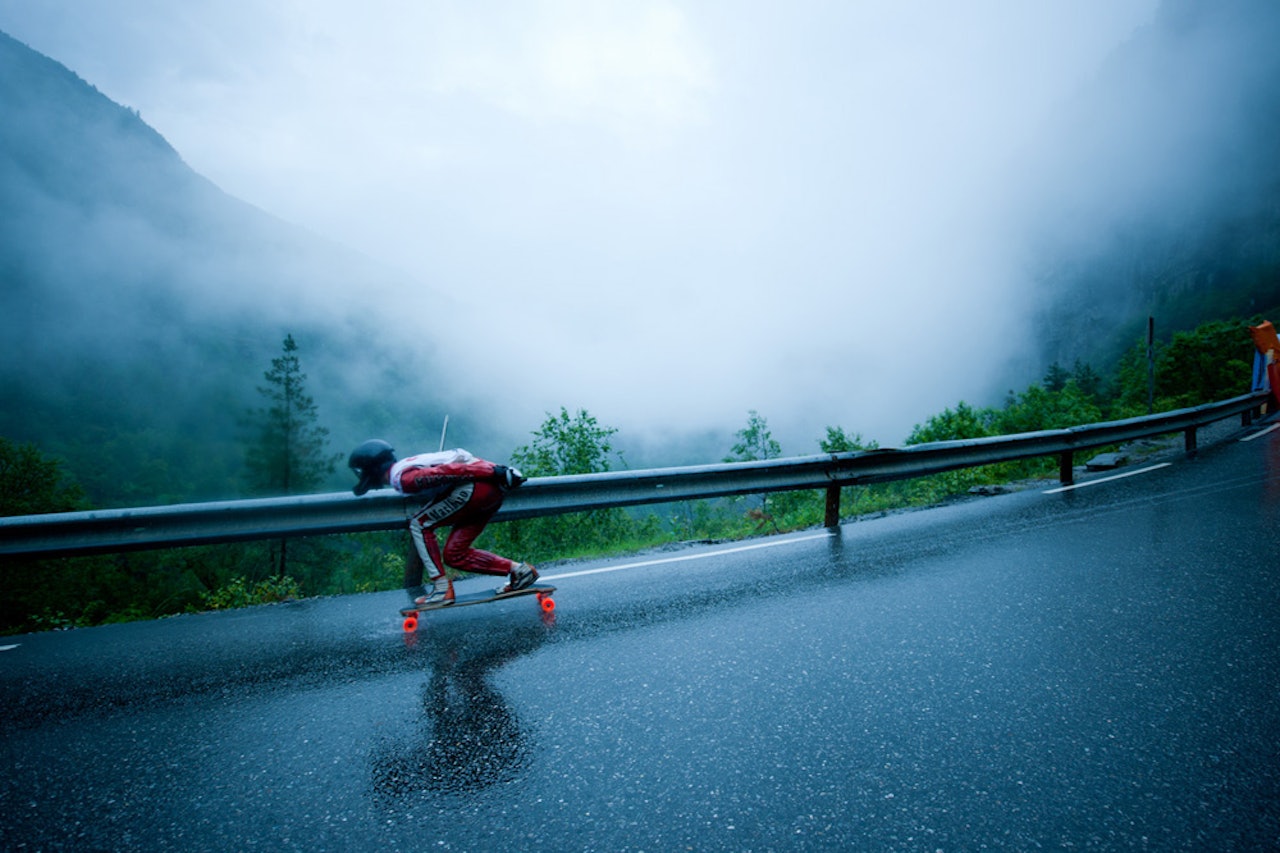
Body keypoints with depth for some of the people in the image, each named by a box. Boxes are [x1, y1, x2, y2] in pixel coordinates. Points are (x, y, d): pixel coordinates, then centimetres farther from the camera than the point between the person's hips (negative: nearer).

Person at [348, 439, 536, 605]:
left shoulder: (401, 478, -7)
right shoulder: (406, 466, 22)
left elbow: (445, 472, -16)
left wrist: (495, 472, -18)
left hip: (476, 485, -10)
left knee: (419, 525, 0)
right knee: (454, 555, 11)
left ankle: (443, 588, -3)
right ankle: (517, 569, 8)